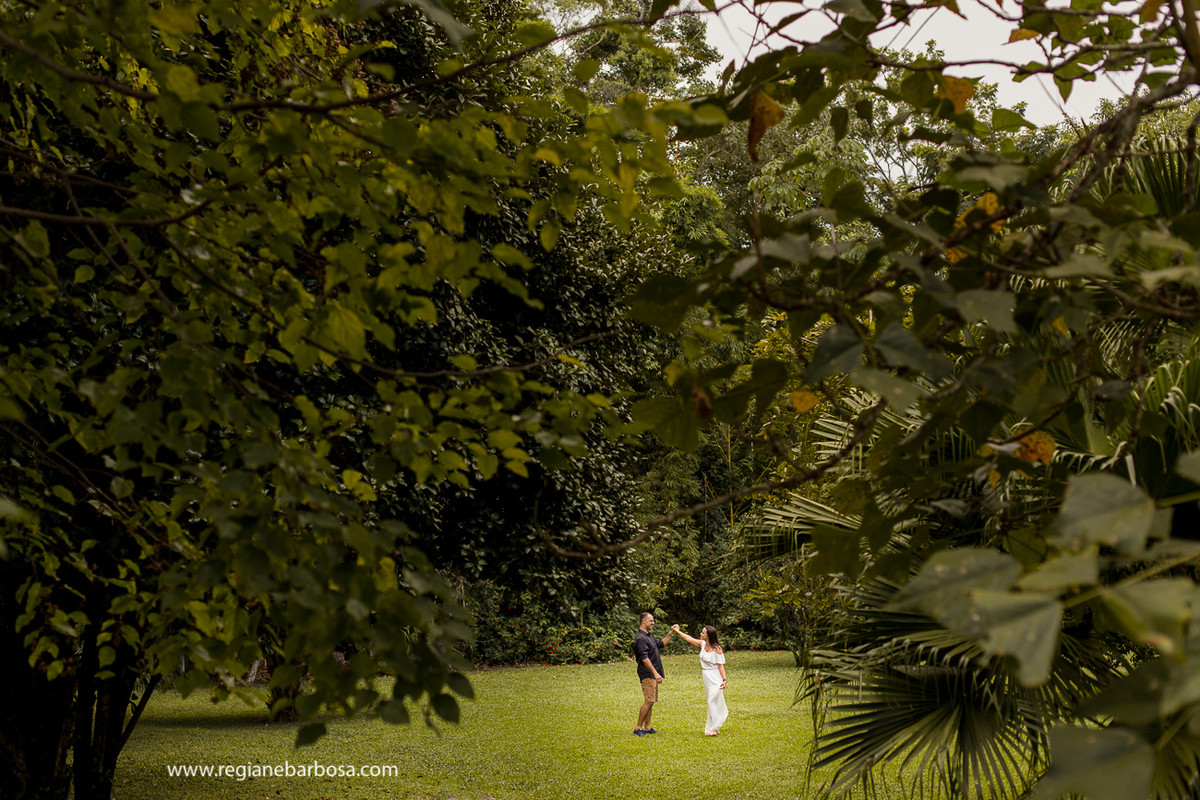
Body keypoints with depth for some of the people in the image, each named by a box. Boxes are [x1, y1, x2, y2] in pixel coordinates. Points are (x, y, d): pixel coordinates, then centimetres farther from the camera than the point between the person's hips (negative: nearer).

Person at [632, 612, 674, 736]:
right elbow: (644, 658, -23)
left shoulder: (648, 636, 16)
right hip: (647, 674, -10)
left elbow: (661, 644, 30)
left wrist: (671, 633, 19)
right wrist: (655, 673, -26)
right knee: (648, 701, -12)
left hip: (653, 674, 10)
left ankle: (647, 727, 15)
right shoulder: (640, 638, -17)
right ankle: (638, 728, -8)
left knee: (651, 701, 11)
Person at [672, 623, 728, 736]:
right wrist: (677, 631, 19)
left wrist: (724, 679, -22)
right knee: (711, 702, 13)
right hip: (706, 678, 7)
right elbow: (689, 639, 15)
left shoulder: (716, 649, -17)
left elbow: (720, 665, -15)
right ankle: (712, 726, 21)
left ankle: (714, 728, -2)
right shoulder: (702, 644, 3)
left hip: (715, 678, -7)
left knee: (713, 702, -8)